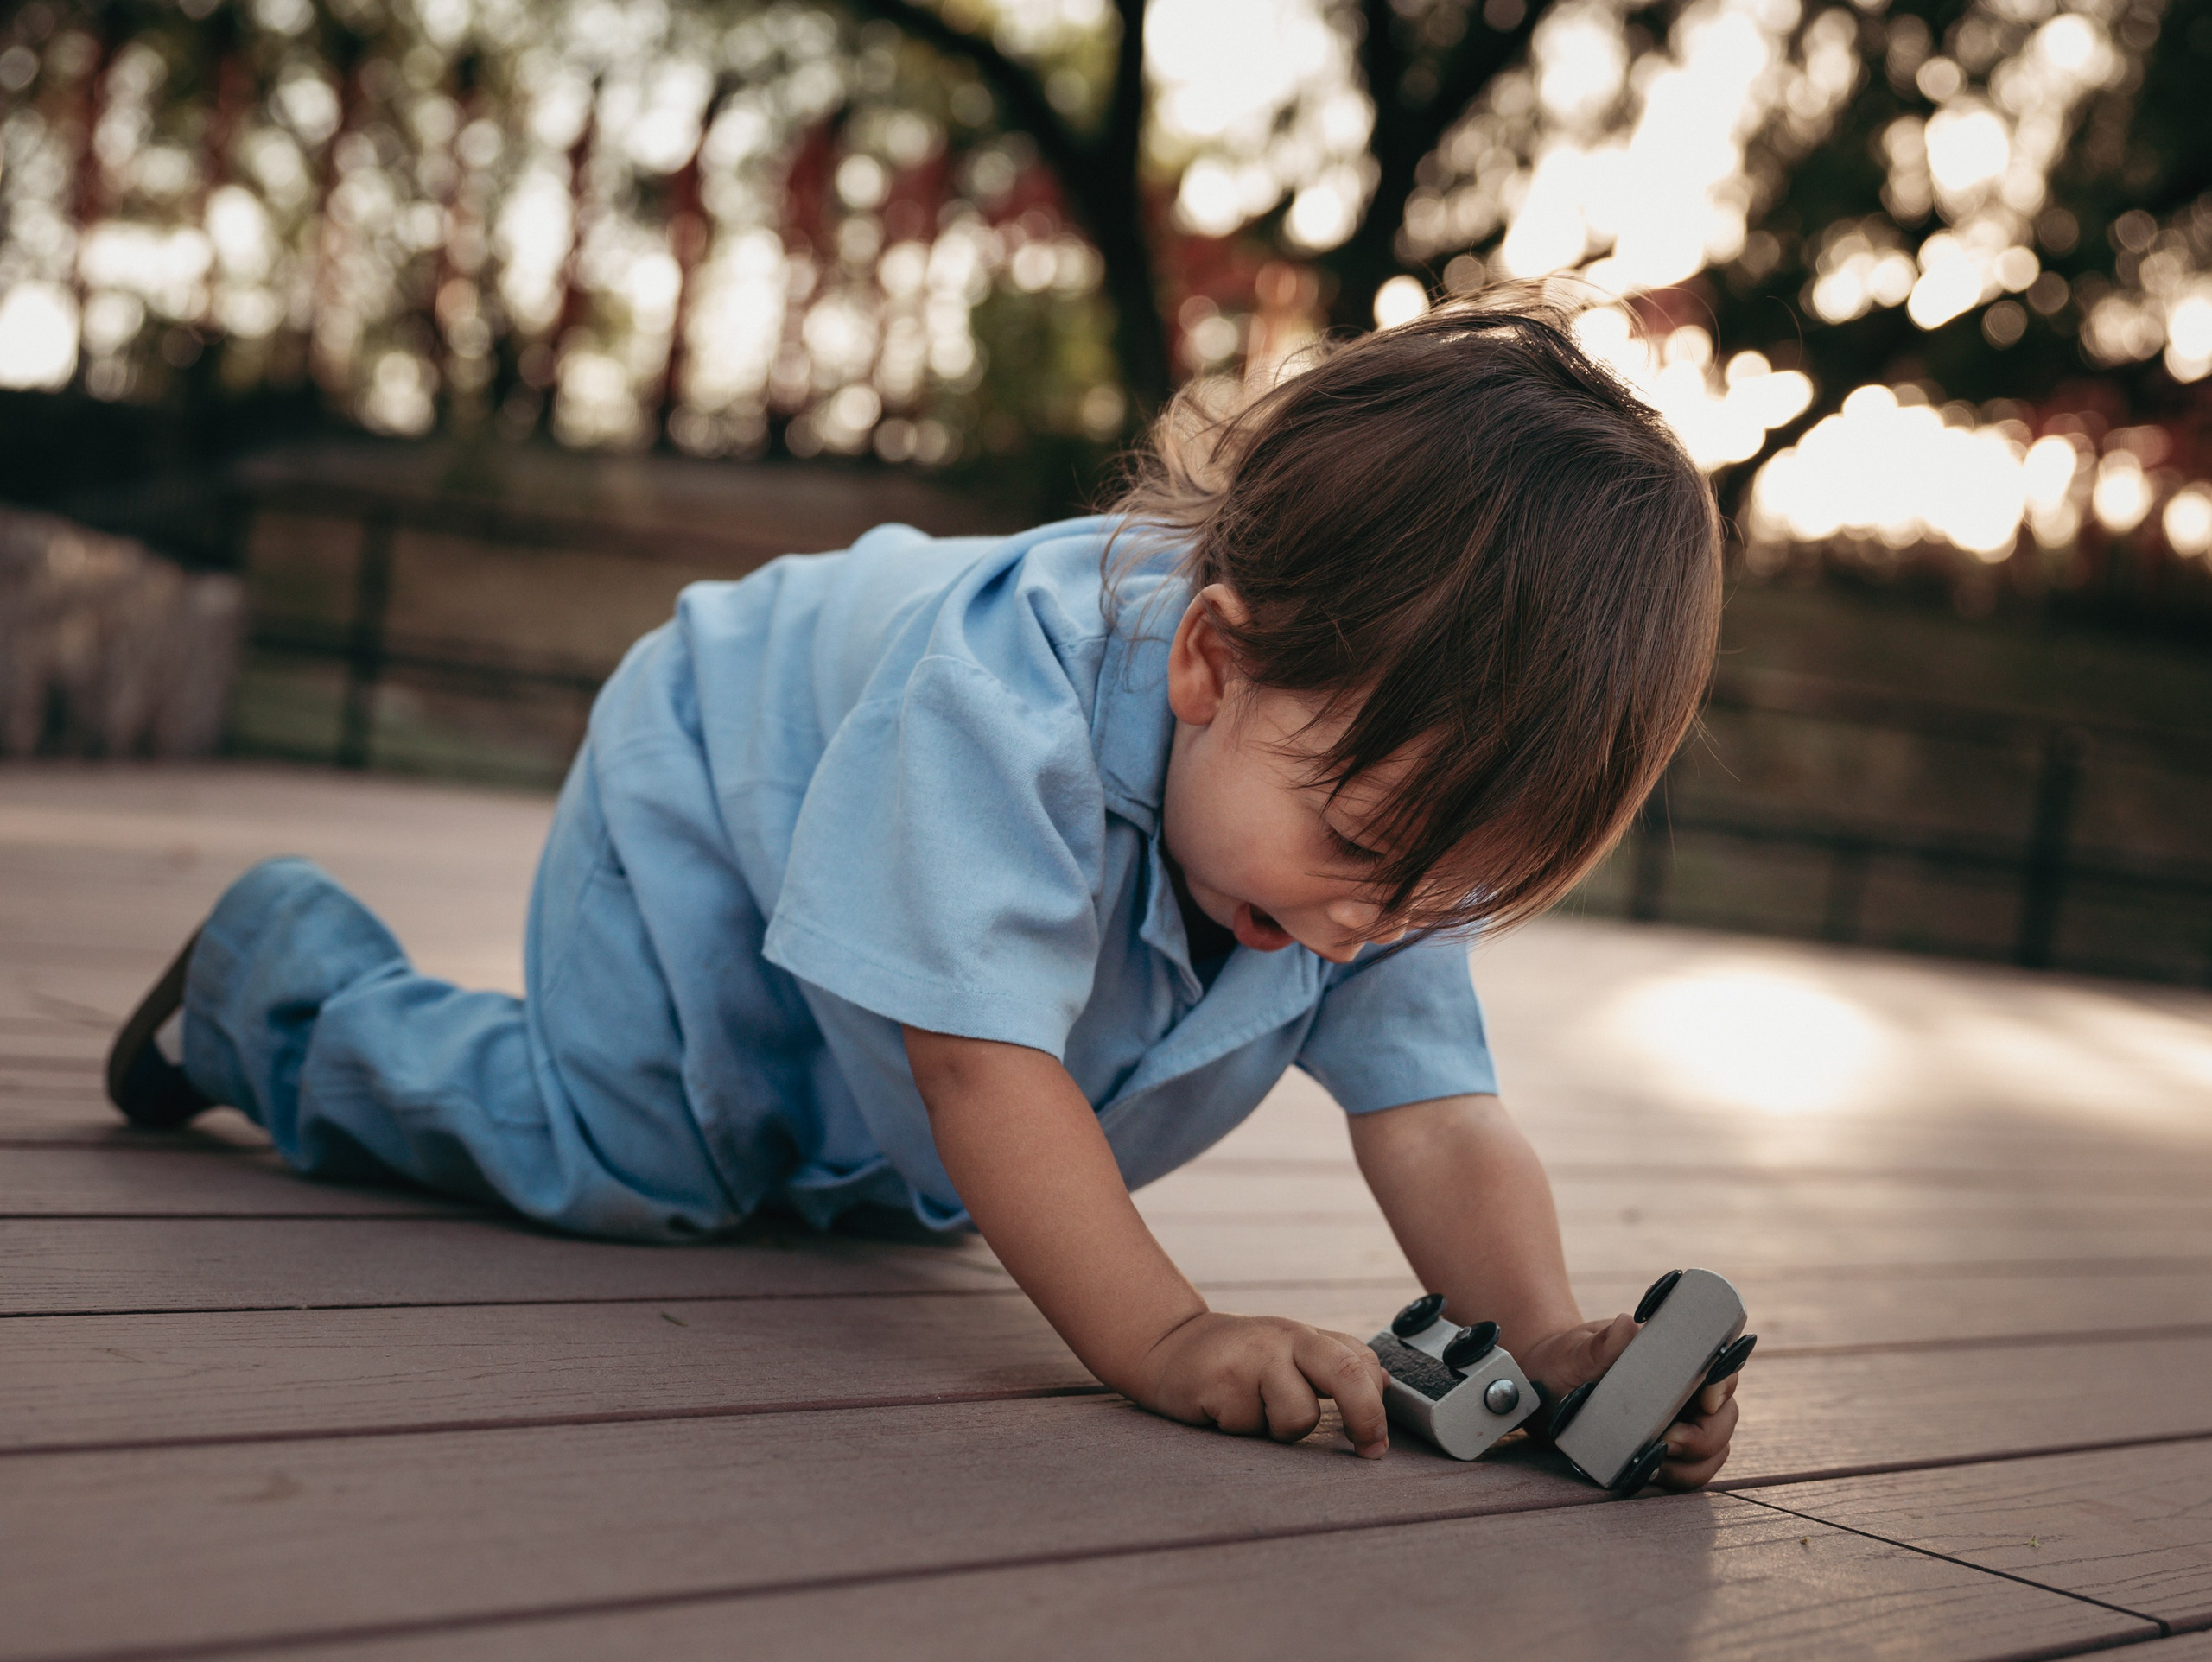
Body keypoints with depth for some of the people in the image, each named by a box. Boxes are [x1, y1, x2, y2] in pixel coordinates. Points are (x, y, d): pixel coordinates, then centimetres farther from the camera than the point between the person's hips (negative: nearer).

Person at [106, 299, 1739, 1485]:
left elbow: (1440, 1125, -28)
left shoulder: (1398, 807, -27)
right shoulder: (1002, 706, -47)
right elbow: (985, 1066, -48)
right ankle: (284, 965, 6)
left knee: (909, 1192, 18)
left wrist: (1551, 1342, -45)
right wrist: (1162, 1339, -55)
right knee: (628, 1163, -17)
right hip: (718, 781, -6)